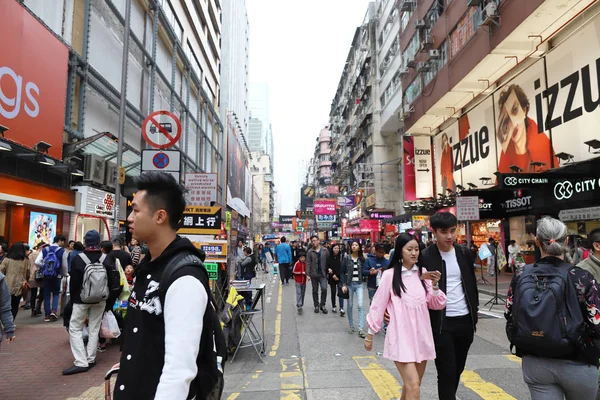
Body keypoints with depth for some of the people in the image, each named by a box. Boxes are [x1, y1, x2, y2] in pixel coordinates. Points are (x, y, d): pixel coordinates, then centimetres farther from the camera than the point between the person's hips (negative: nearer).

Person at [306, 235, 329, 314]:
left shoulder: (325, 250, 2)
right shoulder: (310, 252, -2)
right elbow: (308, 263, -3)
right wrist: (308, 274, -9)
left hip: (323, 274, 0)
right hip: (314, 274, 0)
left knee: (324, 288, -12)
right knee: (315, 291, 10)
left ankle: (322, 305, 6)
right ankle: (316, 306, 24)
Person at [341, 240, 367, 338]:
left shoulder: (362, 259, 3)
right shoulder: (346, 259, 0)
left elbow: (364, 271, 10)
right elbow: (343, 272, 1)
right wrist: (343, 285, -5)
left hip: (359, 284, 0)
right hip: (349, 284, 0)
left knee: (360, 305, -9)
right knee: (350, 306, 8)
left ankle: (361, 329, -7)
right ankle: (351, 326, 23)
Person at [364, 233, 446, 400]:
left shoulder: (423, 273, 4)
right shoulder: (390, 275, -10)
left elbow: (437, 305, 5)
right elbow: (378, 305, -3)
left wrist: (435, 285, -13)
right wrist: (370, 334, 3)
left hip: (421, 336, 5)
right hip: (401, 338, -5)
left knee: (411, 384, 16)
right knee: (413, 386, -11)